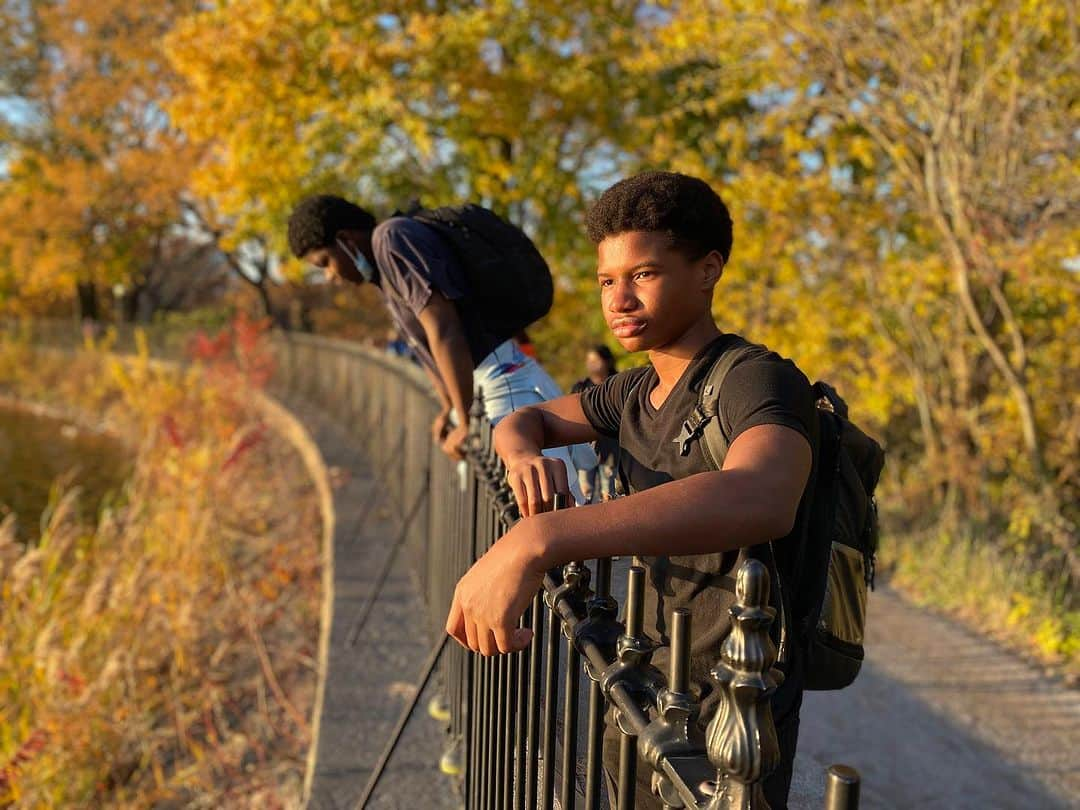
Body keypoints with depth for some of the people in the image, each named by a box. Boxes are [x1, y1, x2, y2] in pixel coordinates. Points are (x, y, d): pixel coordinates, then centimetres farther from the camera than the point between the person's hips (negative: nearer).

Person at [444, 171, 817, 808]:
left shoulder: (762, 381, -21)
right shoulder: (637, 392, 4)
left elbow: (758, 500, -43)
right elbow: (524, 420, 17)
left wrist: (537, 541, -52)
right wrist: (524, 455, -9)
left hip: (725, 728, -7)